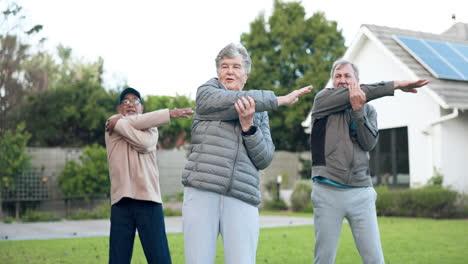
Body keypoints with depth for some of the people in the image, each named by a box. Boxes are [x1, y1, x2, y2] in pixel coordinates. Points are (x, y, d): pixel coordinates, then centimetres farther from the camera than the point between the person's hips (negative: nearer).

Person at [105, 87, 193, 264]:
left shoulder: (151, 129, 17)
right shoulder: (112, 124, 11)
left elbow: (145, 143, -8)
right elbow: (138, 122, -9)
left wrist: (120, 123, -3)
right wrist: (169, 114, -6)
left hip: (149, 198, 1)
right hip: (121, 199, -1)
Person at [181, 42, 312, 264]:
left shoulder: (259, 113, 20)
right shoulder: (206, 93, 12)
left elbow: (264, 159, 9)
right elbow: (235, 101, -8)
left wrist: (248, 126, -5)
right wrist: (281, 99, -1)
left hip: (242, 199, 2)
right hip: (202, 192, -2)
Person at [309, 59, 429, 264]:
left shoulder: (368, 110, 15)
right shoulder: (323, 100, 5)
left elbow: (369, 143, -2)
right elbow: (357, 93, -9)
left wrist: (358, 109, -13)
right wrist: (395, 85, -4)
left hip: (361, 193, 3)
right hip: (328, 192, -2)